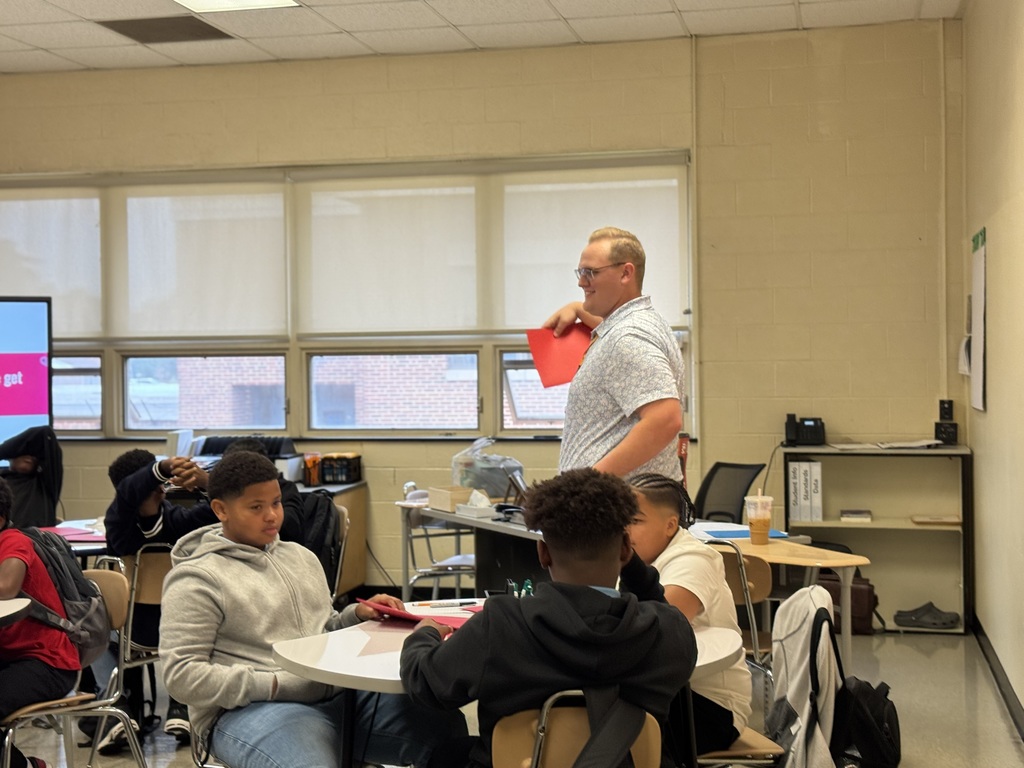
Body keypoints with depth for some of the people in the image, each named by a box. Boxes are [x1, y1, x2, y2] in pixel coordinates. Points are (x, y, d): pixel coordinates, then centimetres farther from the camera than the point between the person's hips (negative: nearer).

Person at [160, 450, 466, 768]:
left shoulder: (301, 556, 21)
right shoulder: (196, 579, -2)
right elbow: (181, 675, -9)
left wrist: (357, 615, 8)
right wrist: (276, 685, -14)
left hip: (337, 694, 6)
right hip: (255, 708, -6)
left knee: (446, 725, -16)